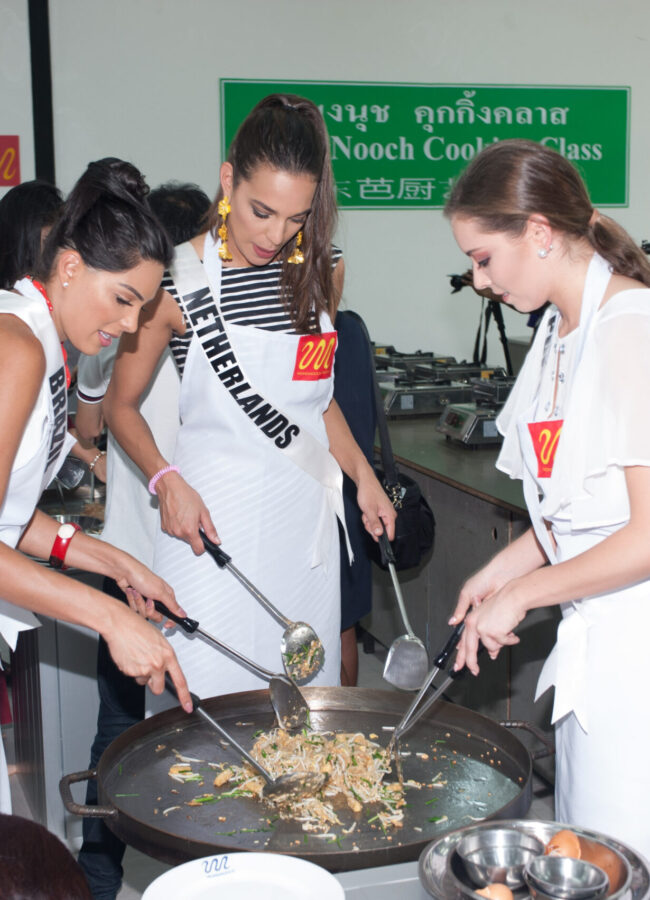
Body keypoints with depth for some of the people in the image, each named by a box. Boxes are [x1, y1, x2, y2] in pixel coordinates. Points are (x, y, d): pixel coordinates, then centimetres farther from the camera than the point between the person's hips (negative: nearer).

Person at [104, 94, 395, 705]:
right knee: (212, 704, -2)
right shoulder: (180, 281, -10)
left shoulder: (323, 270, 5)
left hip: (305, 517, 5)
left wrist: (362, 475, 8)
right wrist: (166, 480, -16)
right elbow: (120, 404, 0)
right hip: (212, 519, -4)